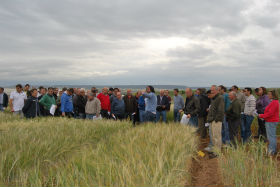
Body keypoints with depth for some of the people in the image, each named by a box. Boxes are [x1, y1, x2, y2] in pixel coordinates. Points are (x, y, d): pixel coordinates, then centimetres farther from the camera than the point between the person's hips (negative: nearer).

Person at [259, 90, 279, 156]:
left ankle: (271, 151, 0)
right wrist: (263, 116, 10)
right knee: (273, 136, 16)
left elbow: (270, 113, -23)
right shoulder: (275, 102, 14)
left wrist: (261, 116, -14)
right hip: (272, 121, 11)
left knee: (271, 136, -5)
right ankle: (273, 150, 25)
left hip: (271, 122, -11)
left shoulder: (274, 102, -19)